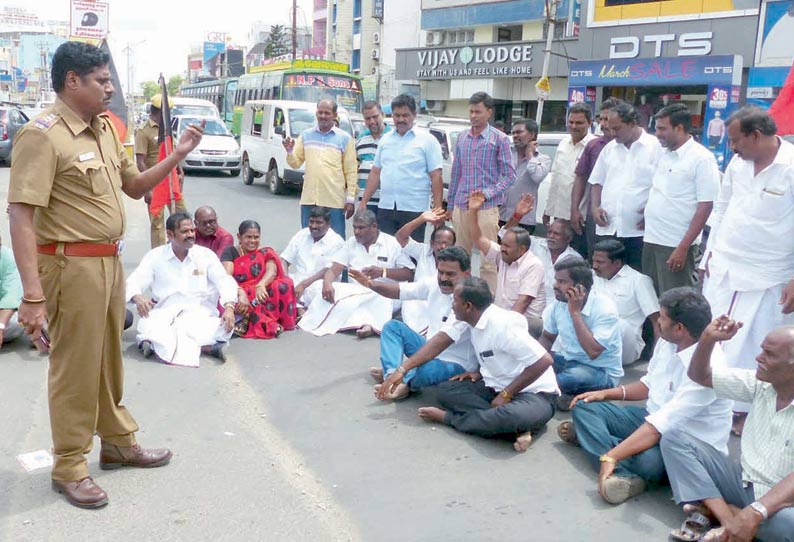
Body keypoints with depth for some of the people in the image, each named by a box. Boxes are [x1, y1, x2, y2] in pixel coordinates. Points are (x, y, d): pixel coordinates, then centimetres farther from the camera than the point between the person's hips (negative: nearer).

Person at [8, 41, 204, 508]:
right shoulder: (43, 135, -16)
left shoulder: (105, 129, 10)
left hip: (110, 260, 8)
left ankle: (118, 443, 37)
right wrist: (33, 294, -27)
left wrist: (179, 154, 5)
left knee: (109, 358, 20)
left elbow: (135, 186, 20)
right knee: (75, 366, 3)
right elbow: (21, 216, -21)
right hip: (73, 265, -8)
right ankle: (69, 466, 21)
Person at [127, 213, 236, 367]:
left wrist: (229, 307, -21)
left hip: (200, 312, 0)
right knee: (146, 326, -34)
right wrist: (137, 297, -24)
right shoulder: (155, 256, 10)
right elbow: (134, 282, 2)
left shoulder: (206, 255, 10)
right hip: (165, 313, 0)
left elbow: (224, 281, 0)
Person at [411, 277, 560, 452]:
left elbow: (544, 361, -27)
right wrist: (403, 369, -5)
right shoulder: (468, 316, -3)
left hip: (534, 394, -9)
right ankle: (514, 427, -18)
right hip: (497, 387, 9)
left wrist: (506, 395, -21)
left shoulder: (503, 325, -27)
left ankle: (448, 417, -16)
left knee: (510, 417, -41)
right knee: (445, 390, -7)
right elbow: (440, 341, 2)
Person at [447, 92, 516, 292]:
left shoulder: (499, 139, -1)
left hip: (486, 208, -5)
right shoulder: (462, 137, 13)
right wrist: (450, 204, 16)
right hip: (460, 207, 5)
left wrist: (487, 194, -14)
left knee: (487, 259, -6)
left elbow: (509, 175, -3)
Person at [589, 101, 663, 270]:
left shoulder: (654, 146, -2)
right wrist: (595, 207, 4)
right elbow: (597, 182, 19)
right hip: (607, 228, 5)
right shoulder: (609, 148, 14)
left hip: (638, 229, -5)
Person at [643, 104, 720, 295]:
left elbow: (706, 206, -15)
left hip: (676, 246, -7)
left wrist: (684, 247, -19)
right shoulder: (664, 154, 11)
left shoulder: (702, 158, -12)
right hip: (652, 240, 8)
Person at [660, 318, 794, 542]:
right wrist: (708, 339, -12)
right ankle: (729, 520, -23)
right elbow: (700, 375, 7)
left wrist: (756, 512, -43)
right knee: (674, 439, -8)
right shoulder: (762, 384, 2)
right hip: (744, 484, 7)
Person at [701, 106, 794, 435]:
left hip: (766, 281, -5)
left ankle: (744, 410, 20)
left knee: (753, 350, 3)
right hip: (722, 269, 5)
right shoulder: (738, 162, 2)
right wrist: (711, 252, 14)